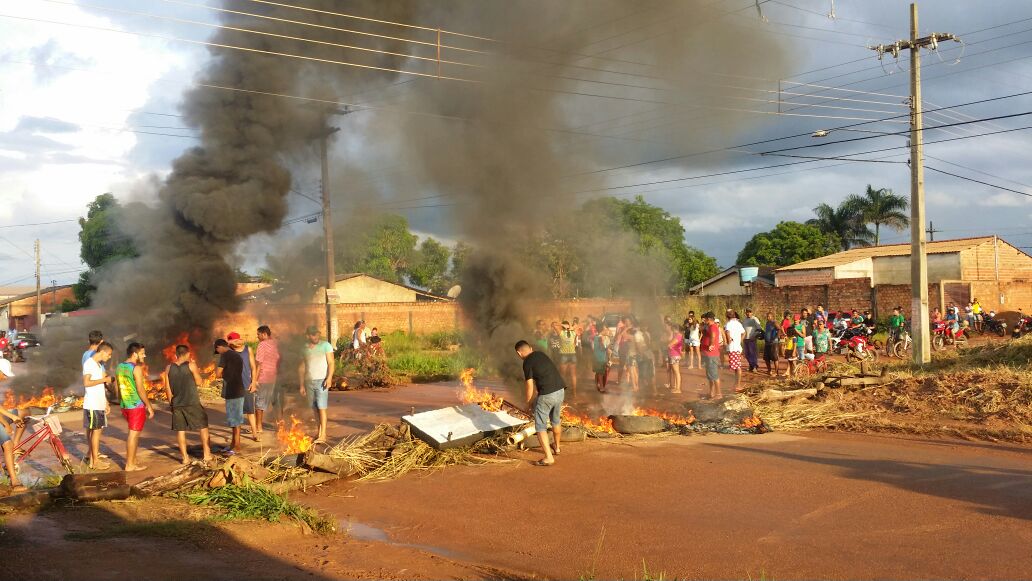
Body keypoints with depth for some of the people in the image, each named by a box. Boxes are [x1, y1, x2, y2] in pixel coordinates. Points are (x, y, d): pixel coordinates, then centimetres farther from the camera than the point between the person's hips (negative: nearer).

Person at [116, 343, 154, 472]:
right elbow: (140, 390, -17)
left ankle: (133, 461, 22)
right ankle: (129, 465, 3)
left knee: (134, 433, 18)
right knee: (133, 434, -1)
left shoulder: (119, 367, 10)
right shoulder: (136, 368, -14)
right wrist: (149, 406, -10)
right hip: (136, 406, -8)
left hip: (125, 406, 8)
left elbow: (118, 388, 15)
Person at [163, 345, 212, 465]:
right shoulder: (191, 365, -7)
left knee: (180, 430, 9)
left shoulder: (169, 368, 3)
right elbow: (198, 382, -1)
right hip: (192, 403, -3)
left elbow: (167, 388, 5)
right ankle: (206, 454, 7)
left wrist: (171, 403, 14)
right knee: (203, 426, 9)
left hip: (177, 404, 3)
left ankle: (185, 457, 10)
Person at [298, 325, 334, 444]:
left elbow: (331, 363, -7)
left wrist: (329, 377, -21)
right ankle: (319, 431, 19)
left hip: (321, 381, -5)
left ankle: (323, 435, -11)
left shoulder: (325, 345, -3)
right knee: (314, 408, 7)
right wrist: (302, 385, 12)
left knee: (321, 408, -9)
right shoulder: (305, 348, 11)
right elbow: (302, 367, 15)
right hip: (309, 381, 5)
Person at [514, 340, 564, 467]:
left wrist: (528, 403, 9)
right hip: (560, 391, 8)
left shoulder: (527, 363, -8)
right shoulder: (541, 354, 13)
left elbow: (530, 386, -8)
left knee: (541, 427, 2)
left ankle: (548, 457, -4)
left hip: (546, 395, -8)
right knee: (556, 421, 28)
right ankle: (557, 447, 46)